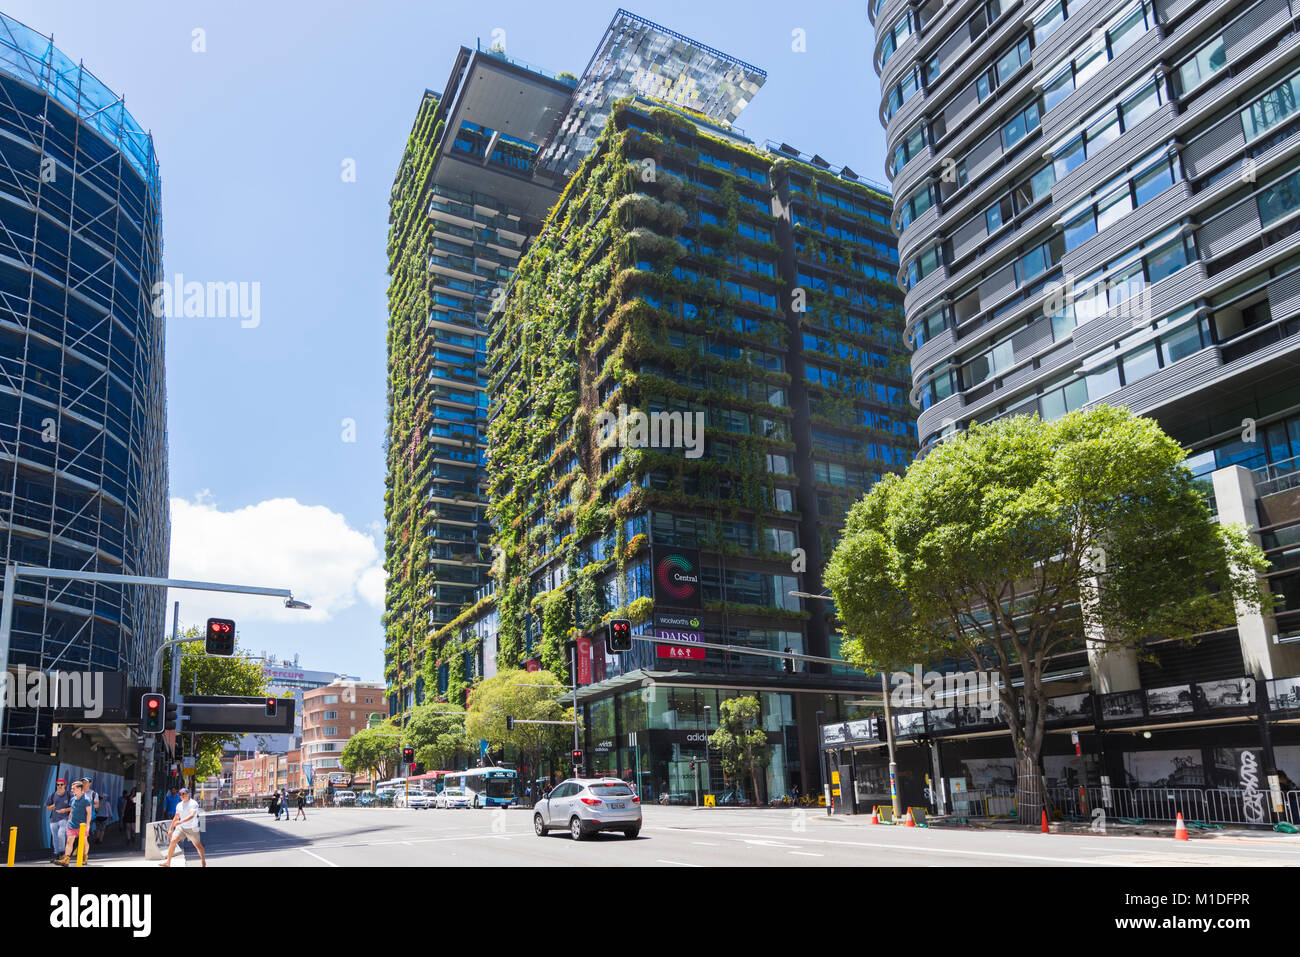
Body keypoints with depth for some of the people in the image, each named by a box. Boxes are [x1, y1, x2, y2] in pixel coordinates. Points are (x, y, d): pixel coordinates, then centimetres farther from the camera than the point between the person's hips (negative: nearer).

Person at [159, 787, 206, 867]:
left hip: (192, 828, -5)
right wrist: (171, 829, 15)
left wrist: (181, 821, -41)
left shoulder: (193, 803, -14)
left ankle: (203, 862, 20)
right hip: (181, 827, 5)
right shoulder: (179, 805, 7)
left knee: (197, 845, 3)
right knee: (172, 841, -12)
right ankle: (168, 862, -4)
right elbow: (176, 818, 17)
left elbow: (191, 816, -29)